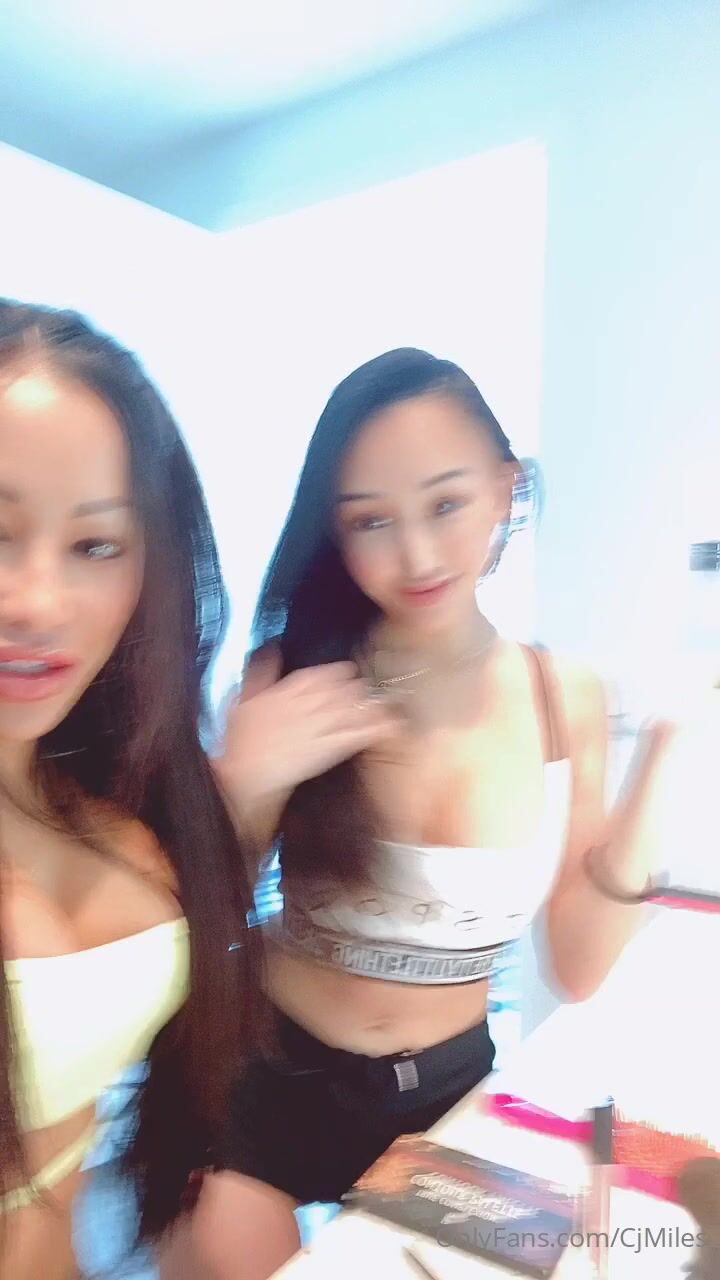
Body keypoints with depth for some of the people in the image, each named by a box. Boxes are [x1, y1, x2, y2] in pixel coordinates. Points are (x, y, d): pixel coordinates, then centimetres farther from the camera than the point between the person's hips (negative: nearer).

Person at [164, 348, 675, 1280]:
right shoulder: (291, 679, -18)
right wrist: (243, 787, -30)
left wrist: (653, 776, -19)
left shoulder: (566, 699, -11)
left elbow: (578, 970, -7)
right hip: (278, 1077, -2)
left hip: (451, 1087, 3)